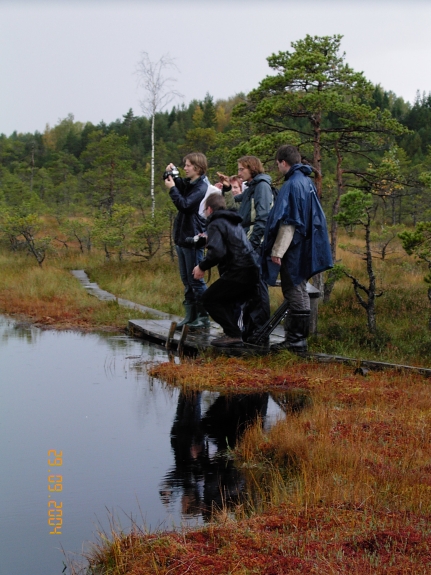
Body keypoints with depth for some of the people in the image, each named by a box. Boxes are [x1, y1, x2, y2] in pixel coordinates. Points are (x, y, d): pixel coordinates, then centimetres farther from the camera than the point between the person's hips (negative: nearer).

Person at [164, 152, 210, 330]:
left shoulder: (201, 187, -13)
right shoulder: (187, 183, 12)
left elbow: (185, 205, -23)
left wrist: (172, 188, -15)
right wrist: (170, 174, 7)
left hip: (193, 238, -9)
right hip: (181, 237, 9)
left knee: (195, 279, -5)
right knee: (186, 280, 11)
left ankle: (203, 317, 0)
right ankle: (190, 316, 16)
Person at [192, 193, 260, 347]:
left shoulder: (216, 224, -4)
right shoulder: (235, 223, 25)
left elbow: (216, 252, -20)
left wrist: (202, 267, -4)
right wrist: (208, 239, 42)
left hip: (238, 273, -9)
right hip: (252, 273, 9)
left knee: (209, 299, 0)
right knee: (224, 299, 26)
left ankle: (233, 334, -8)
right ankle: (231, 333, 16)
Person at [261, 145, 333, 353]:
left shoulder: (292, 185, -17)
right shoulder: (307, 182, 12)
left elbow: (288, 222, -20)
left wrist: (277, 251, -18)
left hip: (293, 250, -10)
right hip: (304, 248, 10)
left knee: (296, 293, -4)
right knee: (297, 292, 14)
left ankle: (297, 340, 0)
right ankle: (295, 337, 20)